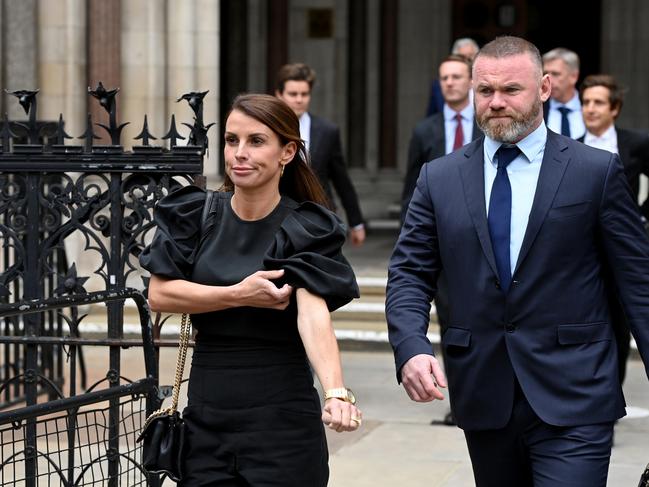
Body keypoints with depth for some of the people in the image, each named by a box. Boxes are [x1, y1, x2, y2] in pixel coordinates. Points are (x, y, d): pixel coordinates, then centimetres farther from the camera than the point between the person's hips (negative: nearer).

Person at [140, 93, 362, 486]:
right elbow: (159, 294, -5)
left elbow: (313, 312, -23)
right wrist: (238, 295, -16)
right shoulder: (195, 214, 3)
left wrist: (336, 392, -39)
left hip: (281, 420, -3)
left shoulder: (305, 230, -8)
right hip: (207, 420, 3)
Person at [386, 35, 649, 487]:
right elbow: (409, 274, 5)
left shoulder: (597, 171, 0)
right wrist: (412, 347, -14)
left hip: (572, 399, -3)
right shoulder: (440, 178, 7)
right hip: (483, 397, 4)